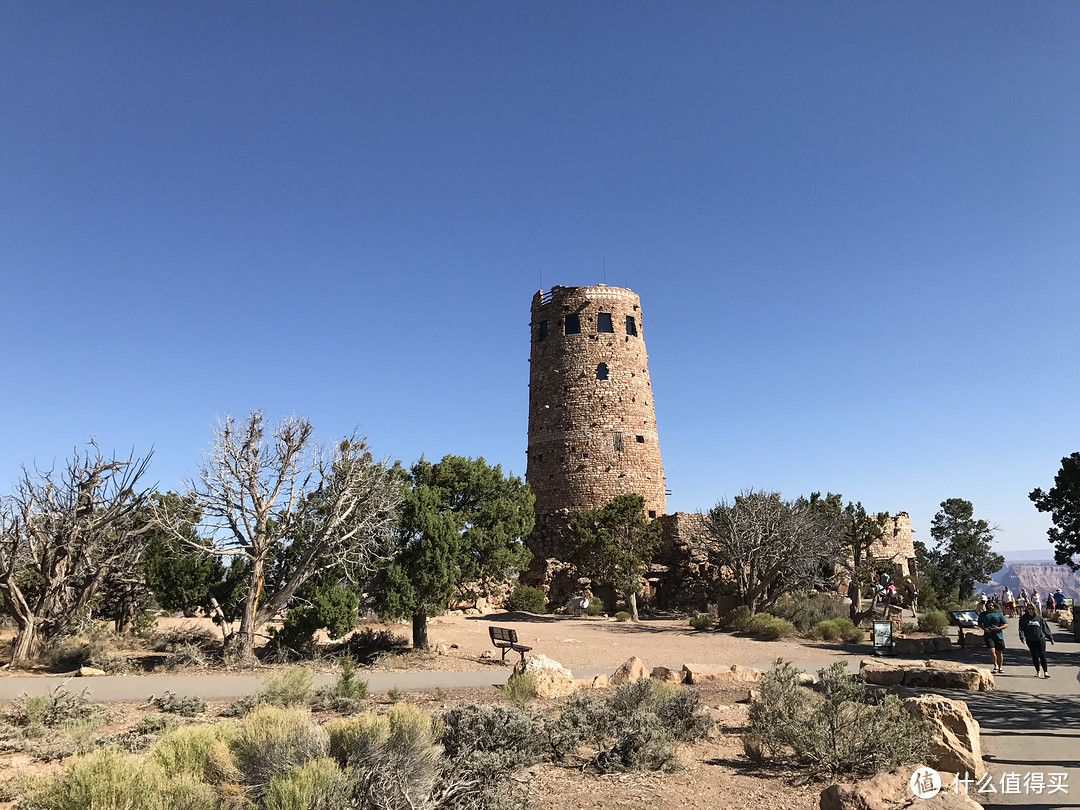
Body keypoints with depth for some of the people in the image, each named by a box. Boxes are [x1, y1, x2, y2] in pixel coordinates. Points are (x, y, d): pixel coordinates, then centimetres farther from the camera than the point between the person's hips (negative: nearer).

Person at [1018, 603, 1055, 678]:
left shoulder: (1039, 618, 7)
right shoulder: (1023, 618, 3)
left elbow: (1045, 628, 13)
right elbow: (1021, 629, -1)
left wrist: (1050, 638, 11)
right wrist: (1022, 637, -14)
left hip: (1041, 639, 0)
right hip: (1030, 641, 0)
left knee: (1042, 655, -4)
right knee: (1035, 656, 4)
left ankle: (1045, 672, 2)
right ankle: (1038, 671, 15)